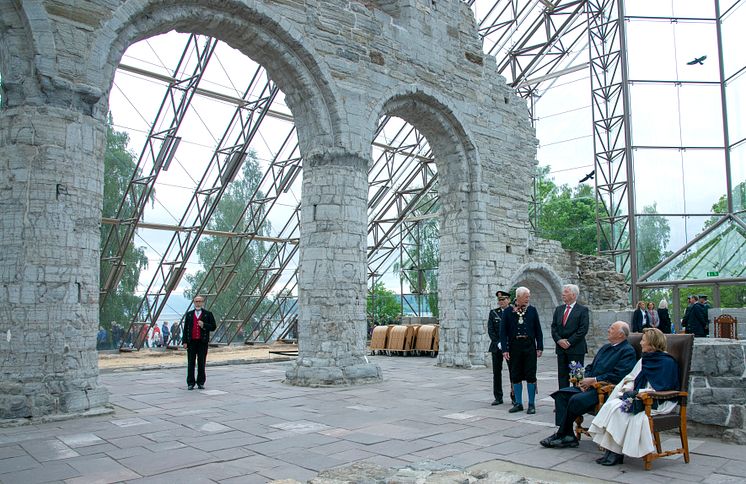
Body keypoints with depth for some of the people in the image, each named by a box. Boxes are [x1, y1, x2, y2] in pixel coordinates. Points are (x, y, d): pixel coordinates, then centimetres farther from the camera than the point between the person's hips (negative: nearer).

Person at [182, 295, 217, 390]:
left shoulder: (208, 314, 5)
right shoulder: (189, 314, 11)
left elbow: (213, 327, 2)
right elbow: (185, 328, 9)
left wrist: (204, 325, -14)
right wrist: (184, 341, 1)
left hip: (202, 342, -1)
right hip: (191, 342, 1)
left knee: (201, 362, 3)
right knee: (191, 363, 3)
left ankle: (201, 382, 11)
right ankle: (190, 383, 9)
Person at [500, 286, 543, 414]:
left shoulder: (532, 310, 4)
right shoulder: (508, 311, 0)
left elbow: (538, 330, 7)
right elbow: (503, 331, -1)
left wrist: (540, 347, 0)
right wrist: (505, 349, -7)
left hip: (529, 346, 0)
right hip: (514, 346, 0)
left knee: (530, 375, 0)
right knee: (516, 376, 7)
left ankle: (531, 404, 10)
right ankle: (518, 403, 18)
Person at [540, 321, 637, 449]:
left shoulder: (628, 351, -6)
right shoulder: (605, 347, 21)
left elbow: (617, 376, -17)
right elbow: (590, 367, 22)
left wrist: (593, 380, -16)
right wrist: (585, 379, 1)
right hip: (590, 386, 9)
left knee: (576, 400, -28)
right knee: (561, 394, -11)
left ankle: (562, 434, -11)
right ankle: (567, 435, -15)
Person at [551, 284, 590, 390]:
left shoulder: (582, 310, -3)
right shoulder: (558, 309, 13)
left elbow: (583, 329, -10)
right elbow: (553, 327, 10)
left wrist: (569, 342, -14)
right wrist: (559, 340, -6)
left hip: (576, 349, -5)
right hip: (561, 348, 5)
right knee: (562, 375, 7)